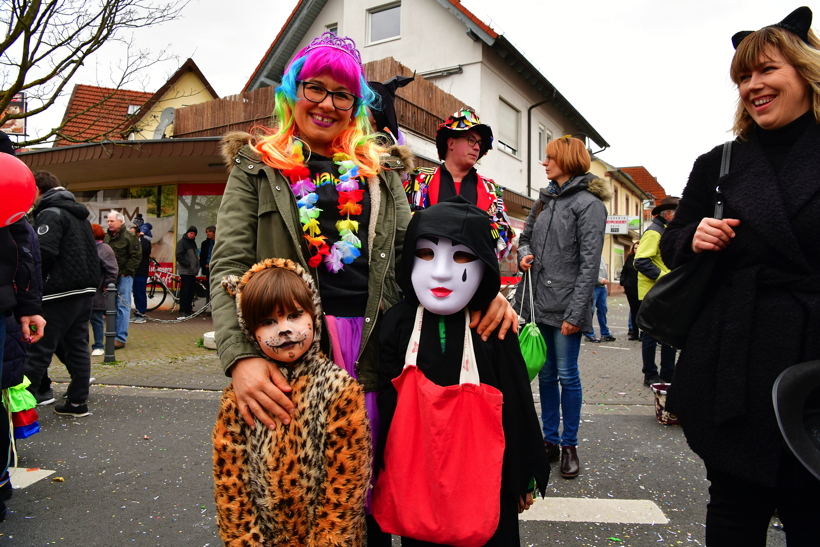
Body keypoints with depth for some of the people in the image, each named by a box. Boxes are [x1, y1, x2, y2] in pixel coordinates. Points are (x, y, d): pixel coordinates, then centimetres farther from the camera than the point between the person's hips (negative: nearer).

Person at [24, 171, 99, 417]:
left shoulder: (50, 213, -9)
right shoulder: (78, 214, 20)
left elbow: (43, 253, -19)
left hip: (60, 292, -9)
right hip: (85, 290, 9)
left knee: (39, 350, -4)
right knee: (77, 346, 11)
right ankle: (77, 402, 15)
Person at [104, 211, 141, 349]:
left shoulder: (128, 237, -7)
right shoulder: (106, 237, 14)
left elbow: (136, 256, -11)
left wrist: (126, 272, -12)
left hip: (124, 277, -7)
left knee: (123, 307, -6)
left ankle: (121, 338, -4)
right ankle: (113, 335, 20)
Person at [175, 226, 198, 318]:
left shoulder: (193, 242, 19)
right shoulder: (182, 242, -5)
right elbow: (179, 256, -13)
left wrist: (197, 267, 14)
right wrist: (187, 265, -16)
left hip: (192, 271, 8)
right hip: (185, 271, -8)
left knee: (191, 291, 9)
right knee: (185, 291, -8)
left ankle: (189, 309, 15)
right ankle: (182, 311, -5)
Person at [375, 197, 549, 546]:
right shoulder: (397, 324, -9)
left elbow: (516, 406, -5)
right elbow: (388, 404, -3)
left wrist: (524, 477, 2)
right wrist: (385, 471, 2)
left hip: (486, 474, -1)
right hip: (417, 473, 1)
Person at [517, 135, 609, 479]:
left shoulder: (589, 203, -7)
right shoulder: (545, 199, 14)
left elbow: (589, 263, -13)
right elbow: (526, 236, 25)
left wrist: (575, 313, -17)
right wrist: (524, 255, 1)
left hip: (565, 305, -6)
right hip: (539, 302, 6)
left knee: (567, 375, 2)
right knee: (546, 374, 12)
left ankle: (569, 446, 18)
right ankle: (550, 442, 25)